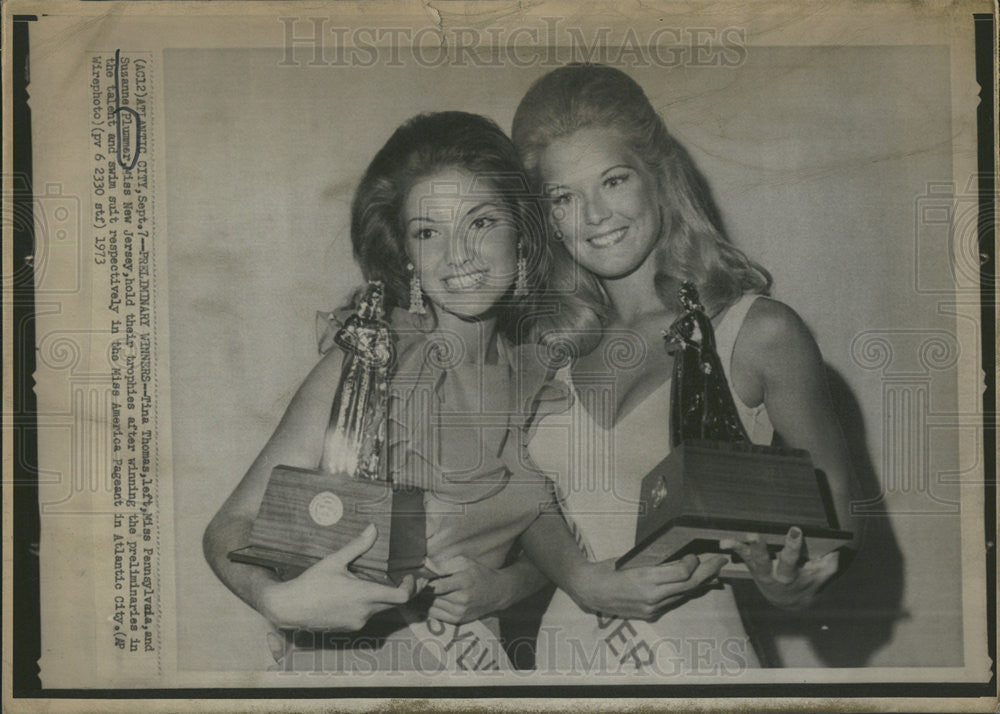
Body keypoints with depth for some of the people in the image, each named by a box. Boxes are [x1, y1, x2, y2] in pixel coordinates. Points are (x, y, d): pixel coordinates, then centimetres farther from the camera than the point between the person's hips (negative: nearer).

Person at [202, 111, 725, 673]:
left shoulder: (537, 377, 0)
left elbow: (544, 535, 6)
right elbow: (232, 526, -12)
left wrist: (497, 588, -15)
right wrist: (282, 600, -31)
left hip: (474, 658, 4)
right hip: (351, 656, -3)